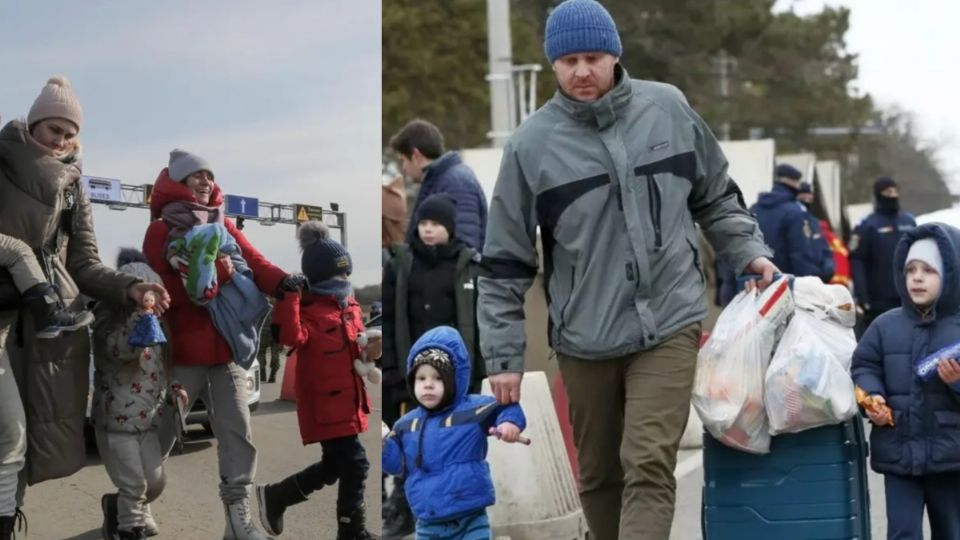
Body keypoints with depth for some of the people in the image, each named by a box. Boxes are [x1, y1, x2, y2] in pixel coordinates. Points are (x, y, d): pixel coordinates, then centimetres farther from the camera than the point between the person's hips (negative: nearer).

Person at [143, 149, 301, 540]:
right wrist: (220, 273, -19)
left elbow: (253, 262, 2)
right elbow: (169, 289, -14)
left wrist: (281, 281, -19)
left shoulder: (225, 228, 15)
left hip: (229, 343, 5)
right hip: (185, 346, -5)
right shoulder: (162, 231, -2)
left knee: (237, 427, 2)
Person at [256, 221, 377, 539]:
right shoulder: (309, 311, -15)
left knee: (333, 466, 20)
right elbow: (293, 336, -34)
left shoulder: (350, 307, 12)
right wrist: (290, 296, -38)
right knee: (354, 464, -6)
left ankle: (275, 496, 33)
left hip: (347, 401, 9)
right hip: (325, 405, -9)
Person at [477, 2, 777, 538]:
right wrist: (504, 355, -1)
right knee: (599, 474, 13)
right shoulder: (532, 143, -4)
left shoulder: (669, 108, 1)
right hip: (584, 339, 1)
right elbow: (506, 262, 0)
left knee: (649, 465, -11)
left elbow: (716, 198, 16)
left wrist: (750, 252, 3)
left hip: (668, 324, 0)